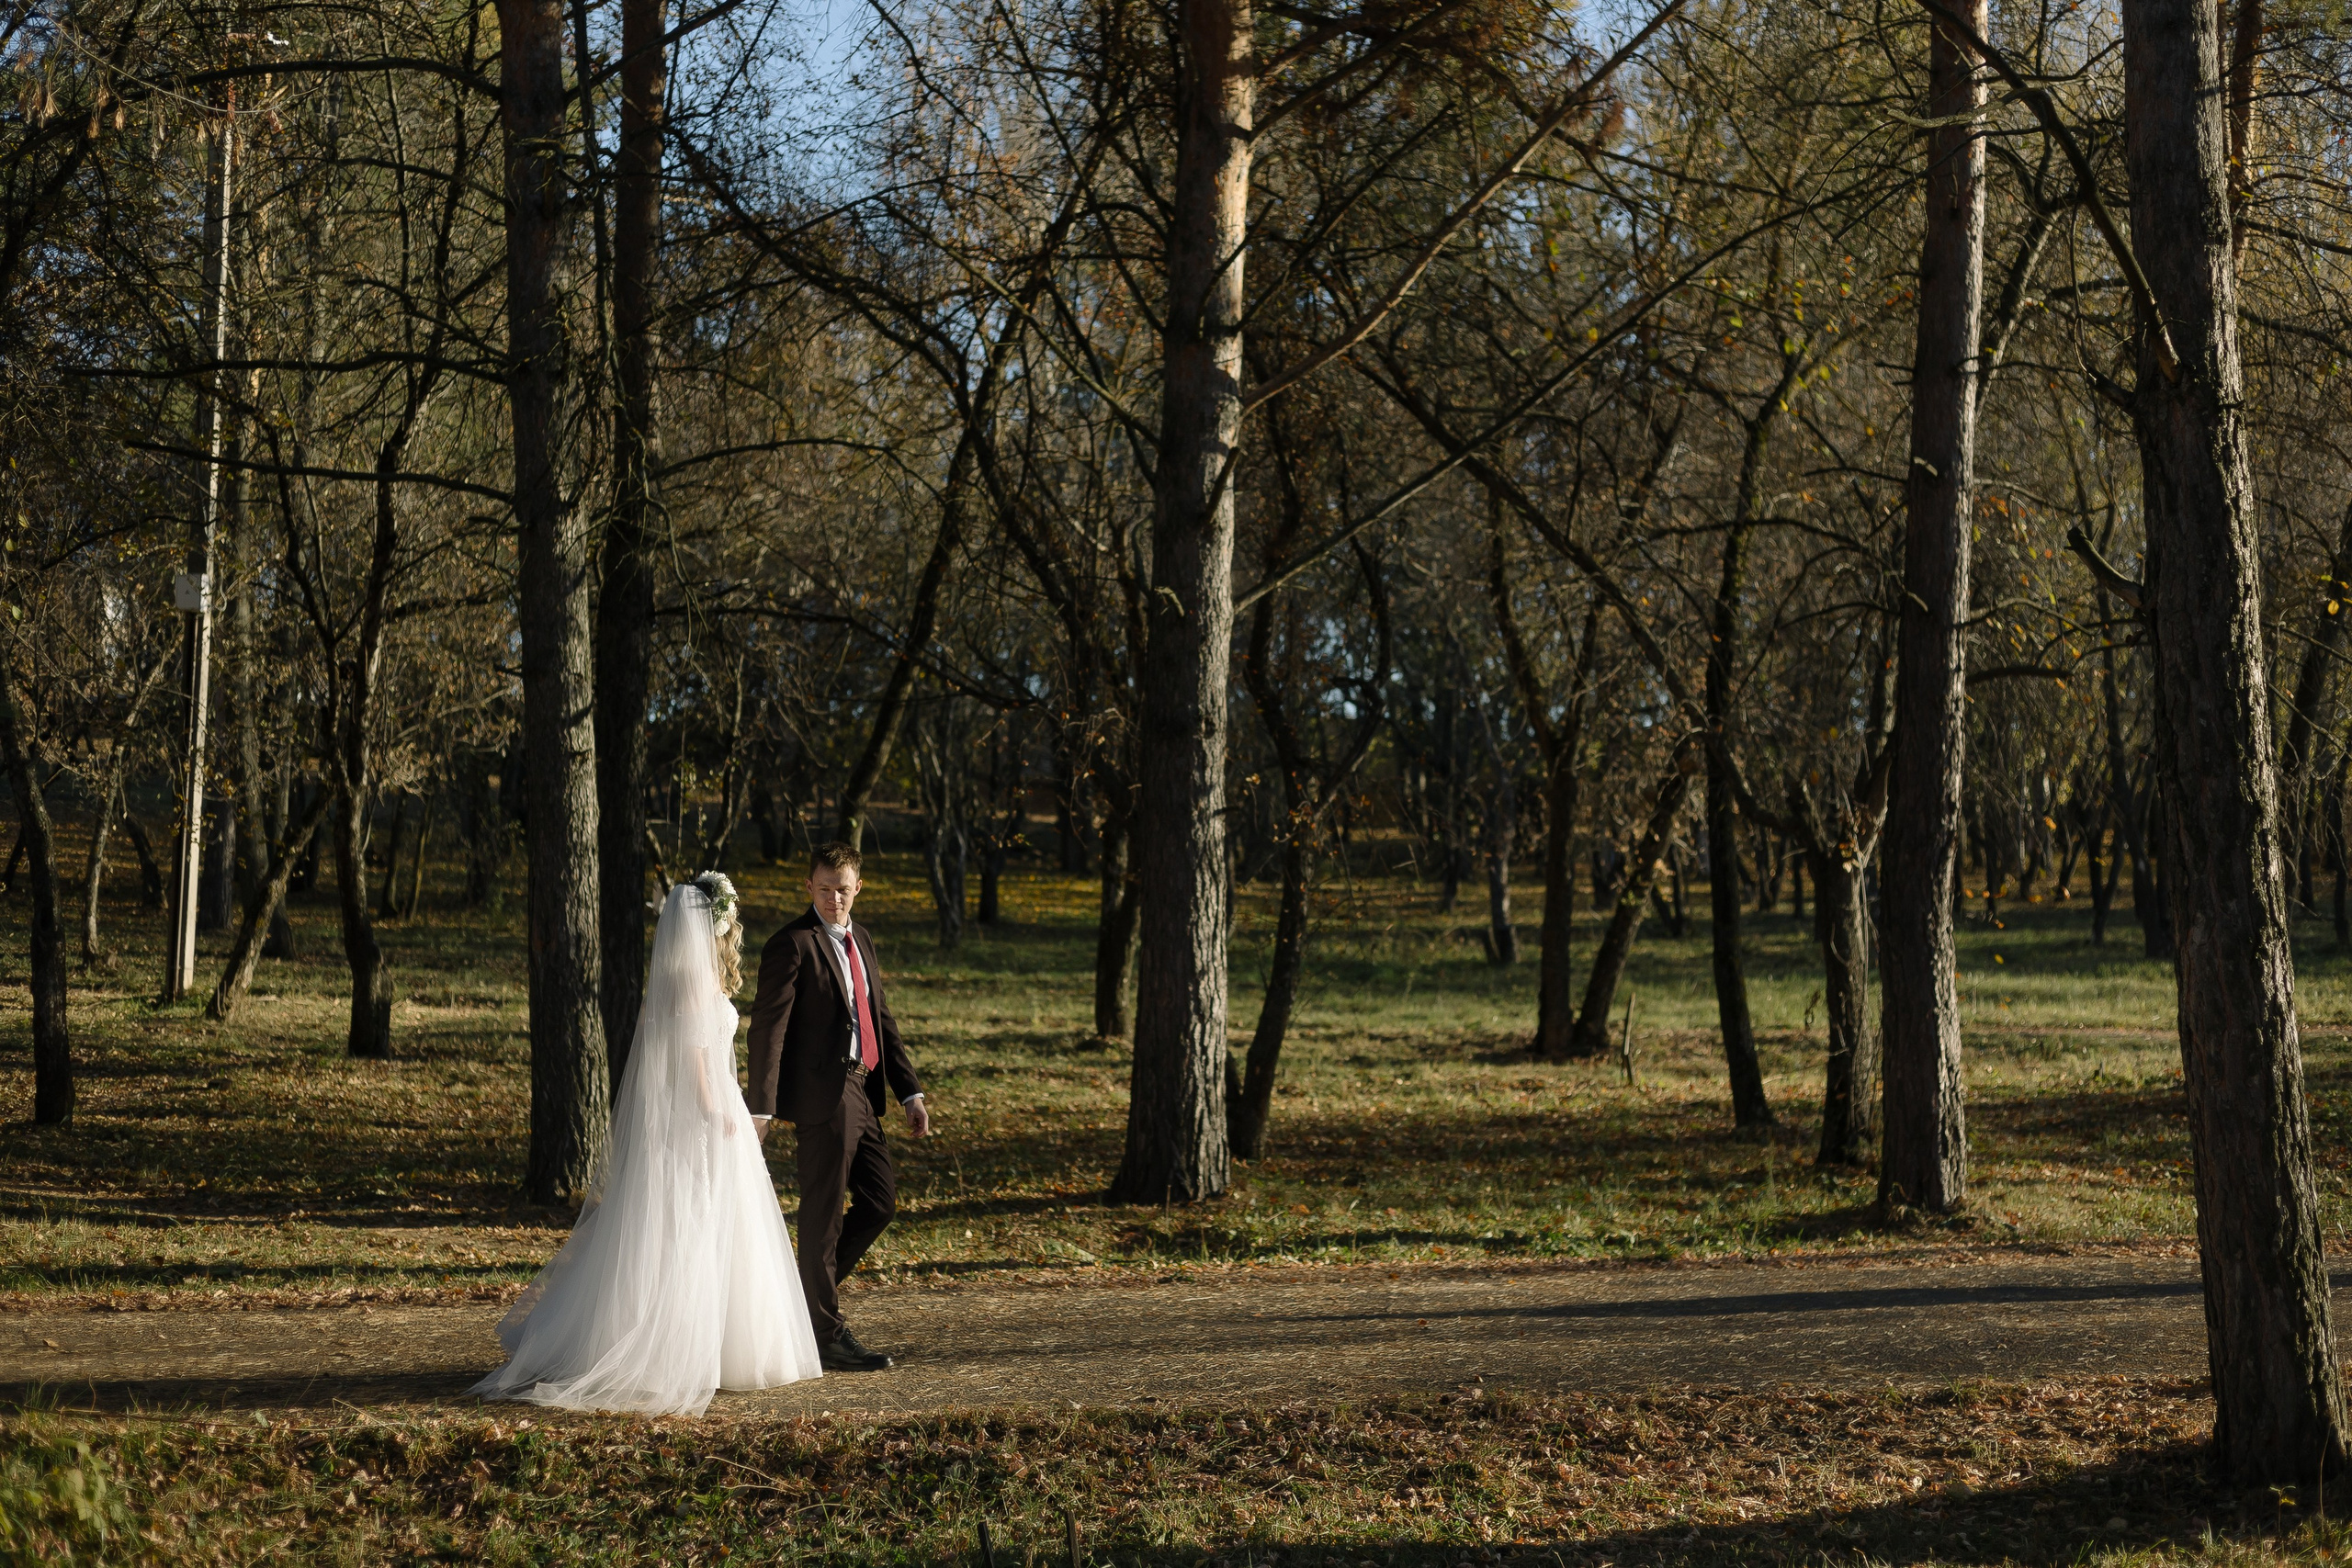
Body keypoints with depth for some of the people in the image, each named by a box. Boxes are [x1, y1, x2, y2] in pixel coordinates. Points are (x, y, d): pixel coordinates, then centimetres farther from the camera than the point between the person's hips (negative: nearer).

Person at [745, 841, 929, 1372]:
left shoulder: (860, 941, 16)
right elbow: (768, 1028, -14)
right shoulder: (791, 945, -9)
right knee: (823, 1213, -1)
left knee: (880, 1202, 12)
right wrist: (761, 1107, -19)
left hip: (861, 1094, 8)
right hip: (822, 1095, -8)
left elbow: (881, 1020, 20)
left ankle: (810, 1290, 25)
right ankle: (826, 1336, 7)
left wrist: (910, 1091, 14)